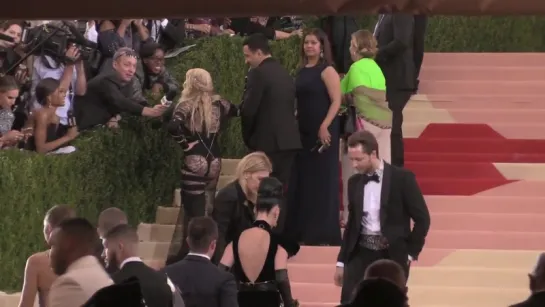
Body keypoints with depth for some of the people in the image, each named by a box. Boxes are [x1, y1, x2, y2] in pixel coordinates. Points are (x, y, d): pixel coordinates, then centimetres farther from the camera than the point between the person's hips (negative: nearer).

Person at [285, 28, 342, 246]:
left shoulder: (327, 71, -8)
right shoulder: (302, 71, 13)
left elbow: (336, 101, -15)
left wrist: (325, 126, -22)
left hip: (323, 132, -7)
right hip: (303, 132, 8)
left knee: (322, 179, -3)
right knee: (302, 179, 9)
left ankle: (324, 233, 1)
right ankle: (302, 230, 17)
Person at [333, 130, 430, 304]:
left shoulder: (402, 178, -6)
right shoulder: (354, 182, 9)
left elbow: (422, 218, -4)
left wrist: (411, 253, -6)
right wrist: (341, 262, 15)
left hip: (393, 254, -4)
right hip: (362, 252, 4)